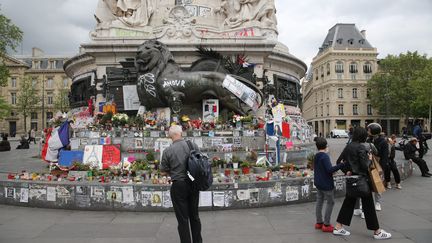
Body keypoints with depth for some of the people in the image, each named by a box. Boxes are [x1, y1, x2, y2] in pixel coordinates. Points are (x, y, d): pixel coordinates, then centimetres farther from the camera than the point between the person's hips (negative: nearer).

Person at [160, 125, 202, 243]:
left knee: (183, 218, 8)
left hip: (178, 186, -3)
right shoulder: (193, 145, -6)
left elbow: (163, 172, -3)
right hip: (193, 184, 4)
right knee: (194, 215, 18)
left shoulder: (167, 151, -12)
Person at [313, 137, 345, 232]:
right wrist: (341, 164, -28)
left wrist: (333, 170, 21)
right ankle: (326, 225, 4)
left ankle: (319, 222, 20)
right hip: (326, 184, -8)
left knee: (319, 202, 13)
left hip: (318, 183, 8)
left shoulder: (316, 156, 7)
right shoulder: (325, 156, -19)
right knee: (330, 202, 2)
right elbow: (330, 169, -27)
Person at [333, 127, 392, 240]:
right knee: (368, 205, 4)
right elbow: (365, 166, -20)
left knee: (349, 201, 13)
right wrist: (369, 159, -2)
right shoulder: (361, 147, -17)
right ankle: (377, 232, 17)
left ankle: (338, 227, 16)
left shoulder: (348, 146, 5)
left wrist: (348, 170, 11)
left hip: (352, 178, 7)